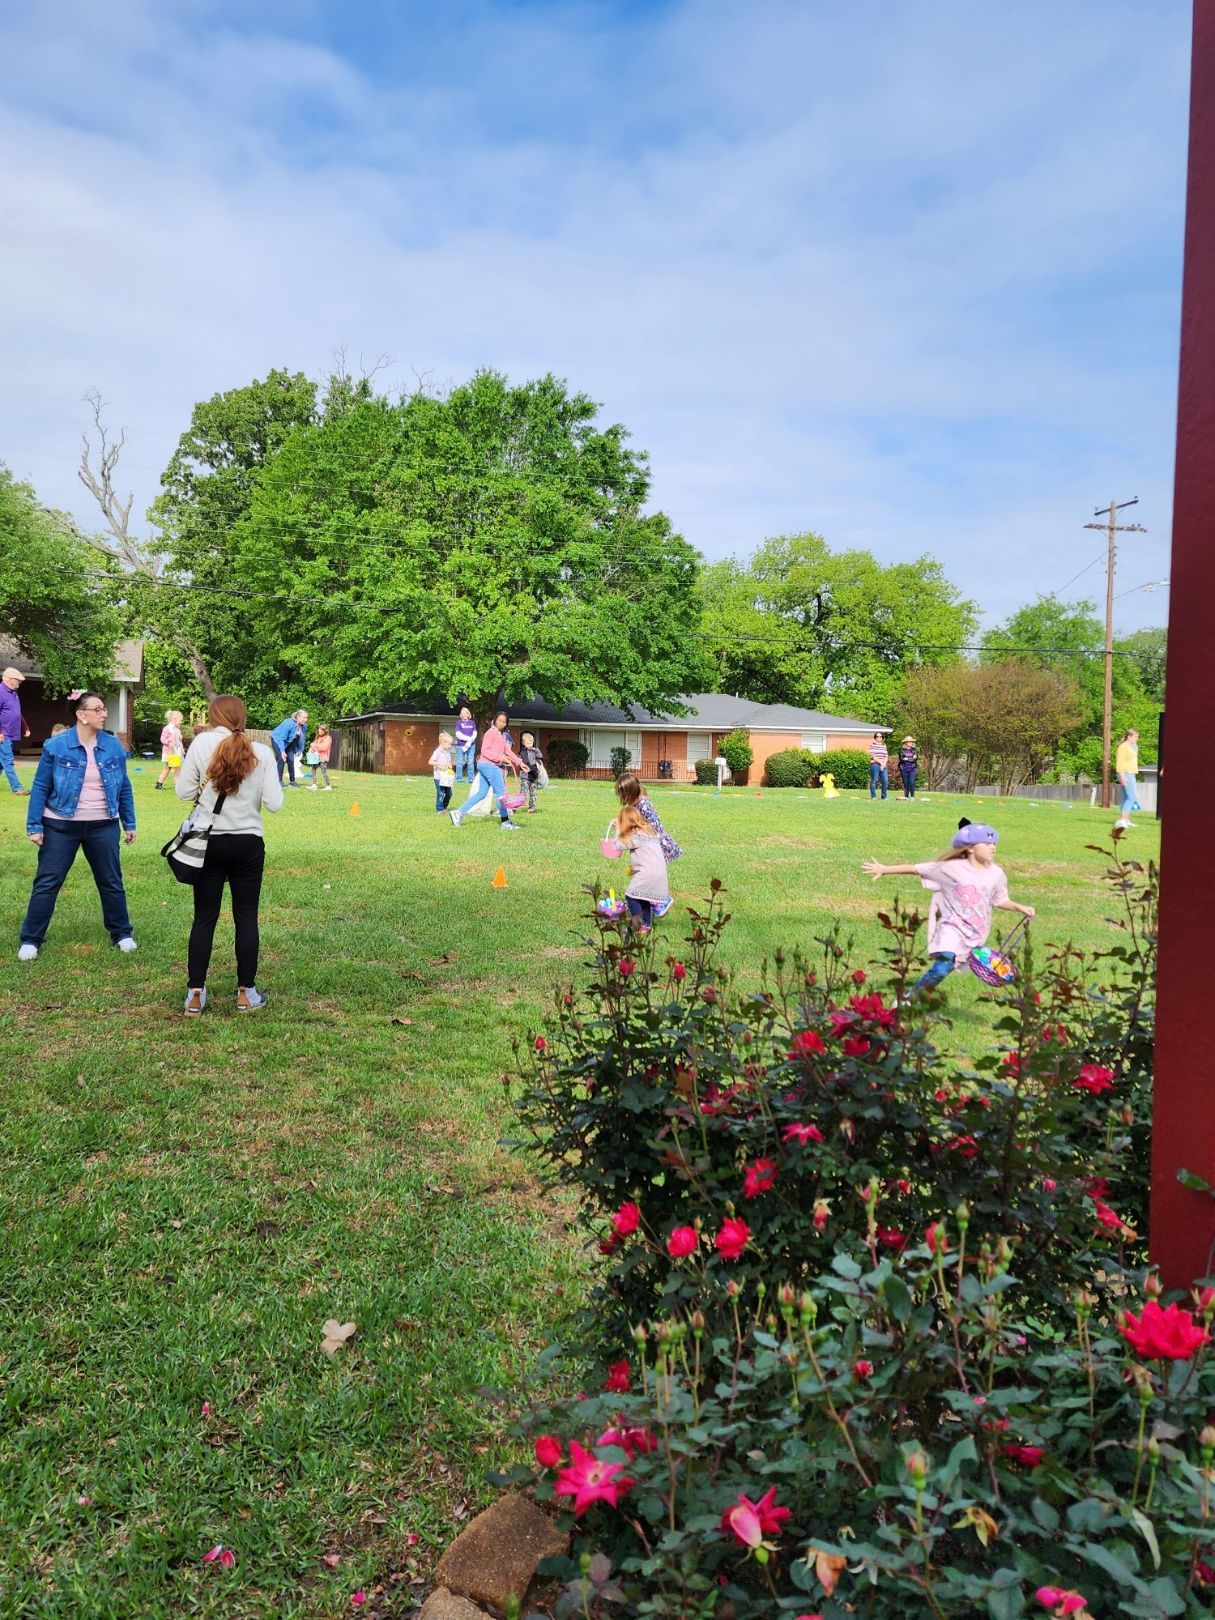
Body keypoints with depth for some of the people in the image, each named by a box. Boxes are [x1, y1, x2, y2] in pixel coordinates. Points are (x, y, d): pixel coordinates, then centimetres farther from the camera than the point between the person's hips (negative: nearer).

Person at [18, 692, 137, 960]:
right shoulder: (56, 745, -8)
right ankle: (30, 939, 14)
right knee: (47, 882, 3)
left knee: (111, 881, 11)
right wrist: (34, 826, -8)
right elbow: (40, 787, -4)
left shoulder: (114, 746, 0)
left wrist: (129, 824, 8)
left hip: (103, 826, 2)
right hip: (61, 826, -2)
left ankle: (122, 933, 26)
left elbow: (124, 788, 8)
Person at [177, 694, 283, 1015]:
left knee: (204, 918, 8)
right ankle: (246, 993, 15)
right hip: (248, 844, 0)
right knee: (246, 918, 9)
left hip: (209, 842, 0)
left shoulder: (202, 743, -7)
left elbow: (184, 792, -5)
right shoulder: (262, 753, -5)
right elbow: (274, 803, -6)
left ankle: (195, 994, 10)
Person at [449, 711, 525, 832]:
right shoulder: (491, 732, -9)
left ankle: (459, 814, 8)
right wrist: (500, 757, -24)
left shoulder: (501, 735, 21)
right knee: (501, 792, -5)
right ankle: (505, 822, -2)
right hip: (489, 765, -10)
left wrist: (520, 762, 16)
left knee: (481, 793, 9)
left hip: (492, 766, 10)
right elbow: (485, 750, -17)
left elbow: (508, 751, 22)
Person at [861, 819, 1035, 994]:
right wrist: (885, 870, -4)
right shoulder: (952, 868, -9)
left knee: (943, 970, -3)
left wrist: (1020, 908, -2)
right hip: (952, 927, -3)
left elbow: (1001, 901, 15)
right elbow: (916, 869, -4)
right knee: (942, 968, -20)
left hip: (975, 935, 3)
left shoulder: (996, 874, -1)